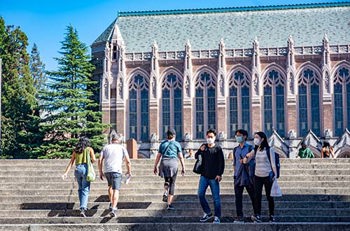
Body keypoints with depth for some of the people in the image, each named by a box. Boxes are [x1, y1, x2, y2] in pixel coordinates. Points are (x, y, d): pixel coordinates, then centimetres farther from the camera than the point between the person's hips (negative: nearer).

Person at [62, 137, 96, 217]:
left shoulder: (75, 151, 15)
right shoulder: (89, 149, 7)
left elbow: (71, 162, 7)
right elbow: (94, 159, -4)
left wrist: (66, 173, 1)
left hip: (77, 169, 4)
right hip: (85, 169, -4)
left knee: (80, 189, 20)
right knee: (85, 190, -6)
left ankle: (83, 207, 25)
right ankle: (83, 209, -20)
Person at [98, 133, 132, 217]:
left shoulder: (106, 147, 16)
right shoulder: (122, 148, 10)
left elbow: (100, 160, 6)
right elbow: (128, 161, 3)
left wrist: (100, 172, 13)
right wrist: (129, 171, 17)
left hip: (107, 171, 3)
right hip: (116, 171, -3)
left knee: (110, 186, 29)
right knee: (116, 190, -7)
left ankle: (111, 203, 31)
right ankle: (113, 209, -22)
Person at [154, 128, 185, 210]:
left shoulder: (162, 144, 12)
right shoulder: (177, 144, 6)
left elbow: (158, 156, 10)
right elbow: (181, 157, 1)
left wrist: (155, 167, 16)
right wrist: (183, 168, 4)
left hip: (164, 163, 2)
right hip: (173, 163, -2)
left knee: (167, 180, 25)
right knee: (172, 183, 4)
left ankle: (165, 193, -4)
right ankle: (169, 204, 0)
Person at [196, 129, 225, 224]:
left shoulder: (218, 148, -2)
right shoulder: (203, 147, 11)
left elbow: (222, 162, -4)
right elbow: (196, 156, 16)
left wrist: (220, 174, -13)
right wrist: (200, 151, -4)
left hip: (214, 177, -5)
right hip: (204, 176, 5)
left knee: (216, 197, -2)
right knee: (200, 195, 3)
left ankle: (217, 217, 5)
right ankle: (207, 213, 19)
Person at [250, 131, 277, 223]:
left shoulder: (269, 150, -3)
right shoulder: (255, 150, 8)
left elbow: (273, 163, -2)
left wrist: (275, 175, -7)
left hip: (267, 176, -3)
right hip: (257, 176, 3)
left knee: (269, 197, 4)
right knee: (257, 196, -9)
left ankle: (272, 216, 14)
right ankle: (257, 216, -14)